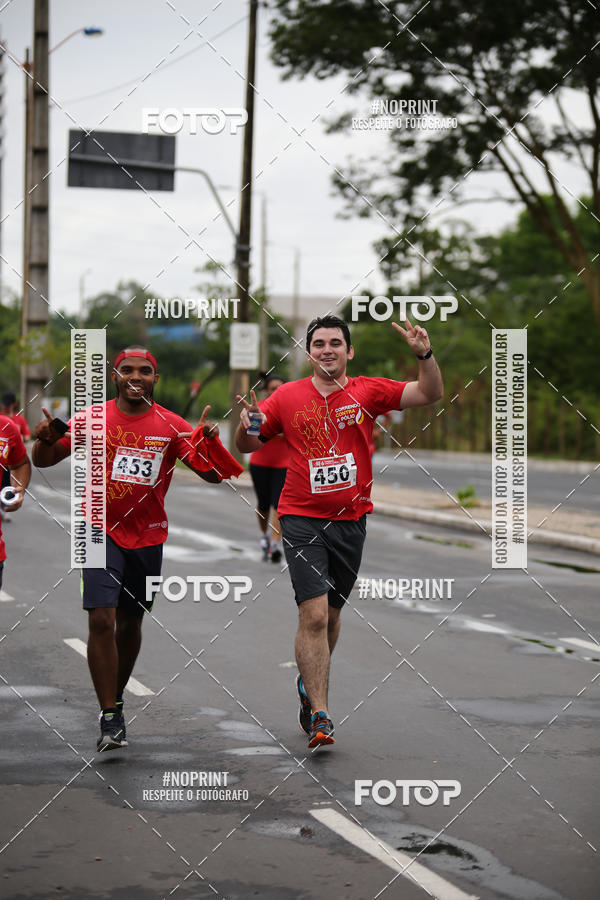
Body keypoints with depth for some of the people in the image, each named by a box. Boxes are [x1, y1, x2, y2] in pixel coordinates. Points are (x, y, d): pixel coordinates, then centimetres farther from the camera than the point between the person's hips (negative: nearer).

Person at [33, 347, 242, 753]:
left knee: (130, 622, 14)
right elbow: (44, 460, 2)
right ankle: (110, 717, -9)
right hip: (102, 532, -2)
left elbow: (212, 474, -3)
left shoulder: (172, 426, -1)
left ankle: (115, 699, 35)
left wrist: (209, 440, -23)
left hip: (148, 536, 2)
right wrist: (45, 439, -21)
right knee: (102, 619, -15)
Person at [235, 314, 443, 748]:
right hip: (302, 520, -2)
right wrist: (247, 423, -13)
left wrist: (425, 354, -22)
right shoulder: (287, 397, 1)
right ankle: (320, 715, -13)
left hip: (350, 520, 2)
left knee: (332, 614, 16)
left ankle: (309, 682, 43)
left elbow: (430, 394, -5)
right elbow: (248, 445, 9)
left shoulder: (367, 391, 1)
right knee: (314, 614, -14)